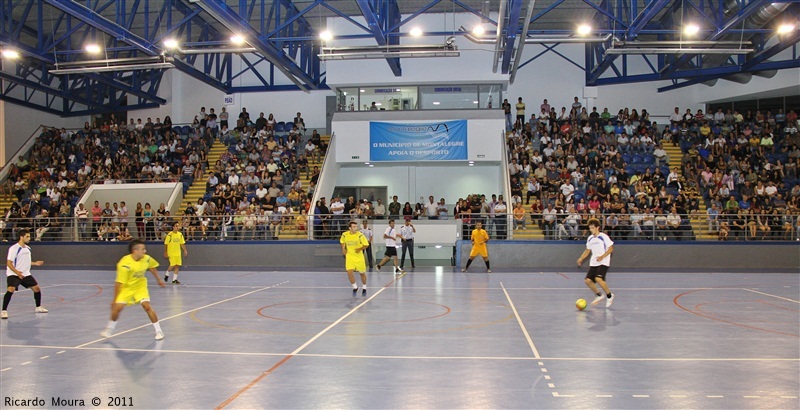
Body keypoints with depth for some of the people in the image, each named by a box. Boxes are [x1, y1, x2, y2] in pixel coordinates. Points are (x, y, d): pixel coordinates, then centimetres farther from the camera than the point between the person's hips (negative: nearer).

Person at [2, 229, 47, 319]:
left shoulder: (28, 248, 9)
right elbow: (9, 263, -19)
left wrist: (35, 263, 15)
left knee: (37, 288, 8)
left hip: (26, 274, 7)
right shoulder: (14, 248, -15)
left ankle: (38, 307, 27)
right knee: (11, 290, -26)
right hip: (13, 274, -7)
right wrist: (17, 272, -30)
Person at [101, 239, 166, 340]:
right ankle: (110, 329, 20)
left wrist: (159, 280, 17)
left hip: (140, 286, 2)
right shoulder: (124, 264, -29)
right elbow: (119, 283, -22)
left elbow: (152, 267, 9)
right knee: (117, 307, -10)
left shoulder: (146, 259, -16)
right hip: (126, 288, -2)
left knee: (147, 306, -14)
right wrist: (115, 300, -16)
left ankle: (159, 331, -4)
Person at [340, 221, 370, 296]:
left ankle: (364, 288, 32)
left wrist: (360, 249, -24)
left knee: (362, 273, 9)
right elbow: (342, 242, 15)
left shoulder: (360, 235, -15)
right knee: (349, 272, -13)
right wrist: (343, 249, 1)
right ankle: (355, 287, 9)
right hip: (349, 256, 1)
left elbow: (366, 245, -10)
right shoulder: (344, 234, -7)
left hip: (359, 257, -1)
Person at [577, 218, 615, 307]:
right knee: (588, 280, -4)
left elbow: (611, 248, -10)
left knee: (598, 279, -24)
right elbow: (588, 250, 22)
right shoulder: (590, 238, 12)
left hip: (603, 262, -7)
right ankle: (598, 295, 20)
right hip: (593, 263, 7)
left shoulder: (603, 237, -9)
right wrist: (581, 258, 9)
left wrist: (602, 257, -22)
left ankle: (609, 295, -2)